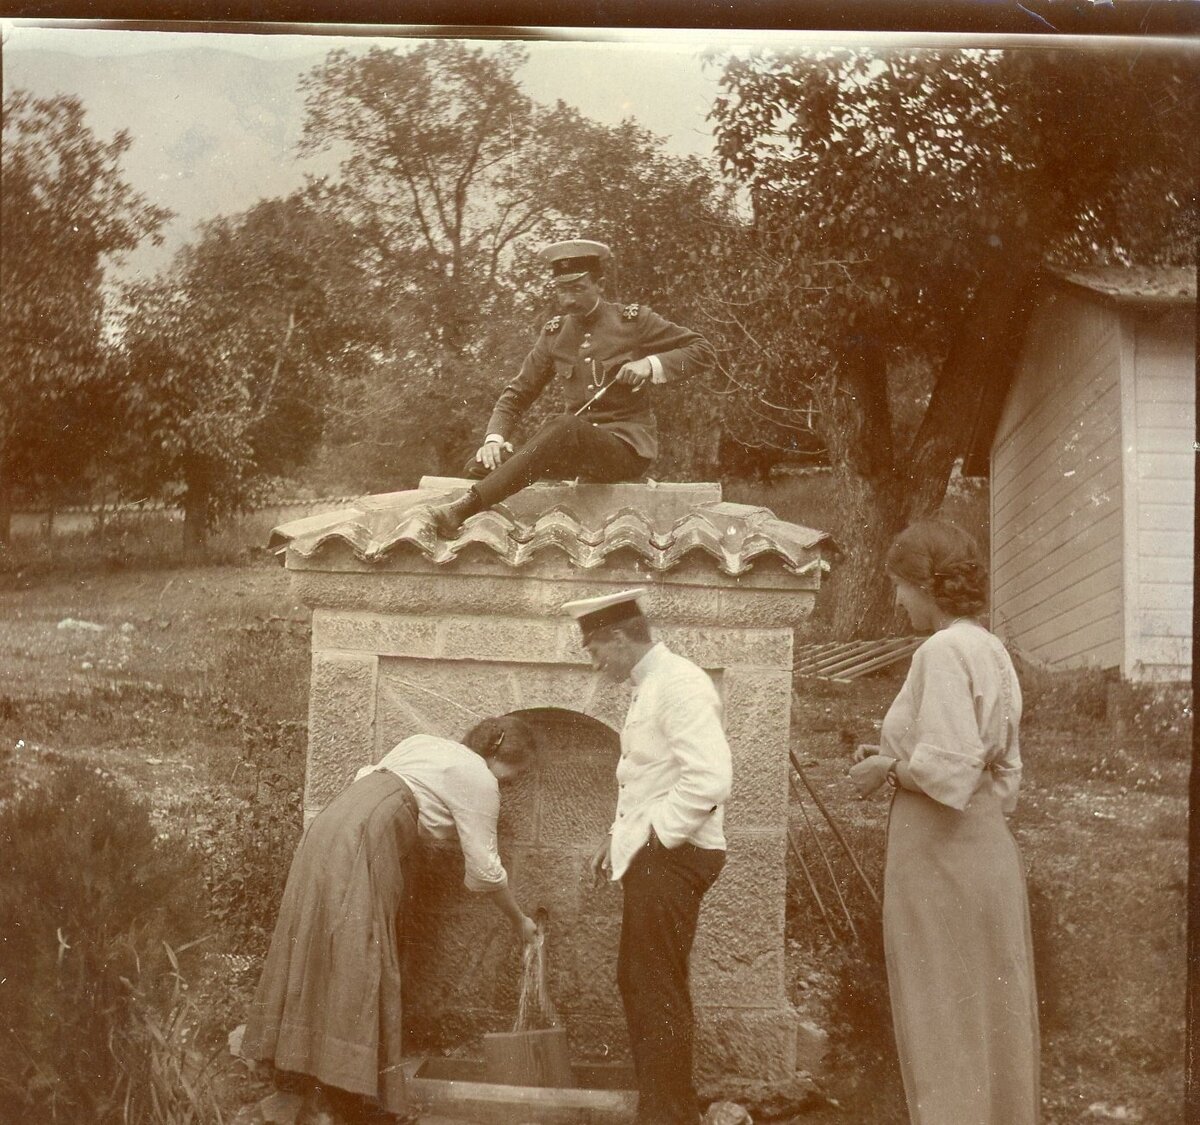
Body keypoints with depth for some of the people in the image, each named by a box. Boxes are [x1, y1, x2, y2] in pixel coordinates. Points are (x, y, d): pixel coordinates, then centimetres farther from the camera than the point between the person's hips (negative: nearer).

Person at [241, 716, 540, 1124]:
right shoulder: (480, 780, 2)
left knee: (331, 958, 10)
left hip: (331, 824, 9)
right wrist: (519, 920, 18)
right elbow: (484, 869, 5)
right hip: (363, 842, -9)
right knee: (356, 959, -5)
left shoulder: (425, 744, 25)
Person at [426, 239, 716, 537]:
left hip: (628, 446, -5)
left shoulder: (633, 320, 1)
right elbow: (518, 392, 15)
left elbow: (704, 351, 2)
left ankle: (466, 506, -43)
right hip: (576, 447, 5)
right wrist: (494, 438, -3)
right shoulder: (555, 333, 12)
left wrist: (651, 365, -15)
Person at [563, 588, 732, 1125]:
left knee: (659, 993, -4)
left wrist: (649, 837, -19)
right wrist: (620, 835, 14)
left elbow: (709, 780, -26)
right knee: (635, 982, 17)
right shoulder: (648, 688, 15)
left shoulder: (680, 685, -16)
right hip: (650, 858, 10)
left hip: (671, 858, -10)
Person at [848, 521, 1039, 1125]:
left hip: (940, 852, -9)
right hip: (989, 845, 9)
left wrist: (887, 770, -6)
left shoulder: (943, 651, -14)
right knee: (990, 1021, 13)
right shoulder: (993, 652, 13)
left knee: (943, 1025, 0)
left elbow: (947, 772, -23)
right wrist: (896, 760, 14)